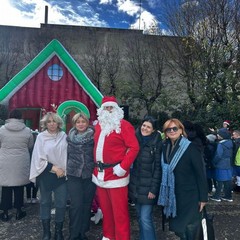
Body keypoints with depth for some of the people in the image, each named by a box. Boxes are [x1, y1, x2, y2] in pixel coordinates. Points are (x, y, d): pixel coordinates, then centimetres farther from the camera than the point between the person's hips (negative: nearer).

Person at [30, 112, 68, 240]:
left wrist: (64, 170, -1)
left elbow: (68, 154, 4)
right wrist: (54, 168, -13)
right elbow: (39, 158, -8)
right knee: (45, 202, 12)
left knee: (61, 203, 4)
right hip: (45, 175, -1)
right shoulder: (41, 137, -7)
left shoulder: (63, 136, -3)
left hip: (62, 175, 1)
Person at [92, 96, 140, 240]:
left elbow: (134, 147, -16)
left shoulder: (124, 125, -9)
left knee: (119, 211, 0)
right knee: (105, 209, 19)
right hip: (100, 174, 7)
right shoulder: (99, 126, 12)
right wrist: (96, 165, 12)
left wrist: (123, 166, -22)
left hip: (116, 174, -7)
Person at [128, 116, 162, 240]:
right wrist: (130, 183, 7)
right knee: (140, 217, 16)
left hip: (148, 187, -5)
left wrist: (154, 189, -13)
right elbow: (131, 161, 9)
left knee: (146, 218, -5)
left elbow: (158, 168, -10)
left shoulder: (156, 143, -10)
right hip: (135, 185, 5)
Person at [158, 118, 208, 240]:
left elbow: (201, 173, -12)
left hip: (189, 196, -5)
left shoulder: (191, 148, -14)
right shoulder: (165, 148, 2)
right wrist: (164, 195, 6)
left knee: (189, 230, 8)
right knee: (176, 226, 17)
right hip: (172, 195, 5)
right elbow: (164, 172, 6)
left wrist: (203, 197, -12)